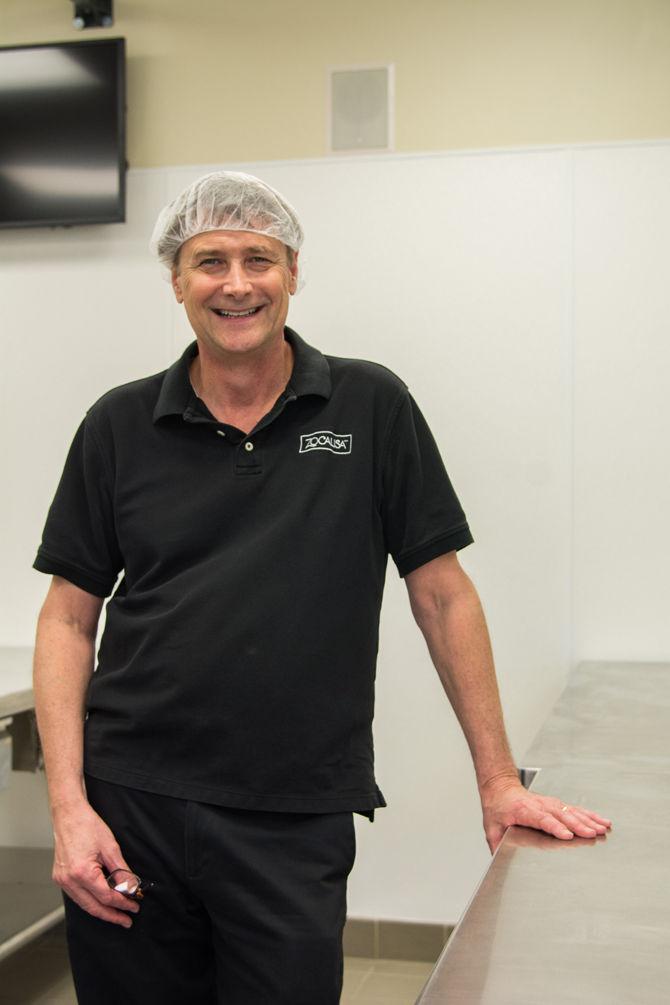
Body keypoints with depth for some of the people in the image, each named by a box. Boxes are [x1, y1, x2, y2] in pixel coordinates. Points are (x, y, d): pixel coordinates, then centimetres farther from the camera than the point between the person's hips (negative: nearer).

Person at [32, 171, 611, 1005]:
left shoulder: (371, 409, 1)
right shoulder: (120, 426, 4)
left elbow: (441, 593, 3)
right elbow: (68, 618, 5)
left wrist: (498, 780, 1)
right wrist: (68, 805, -5)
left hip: (296, 825, -1)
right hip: (131, 809, 2)